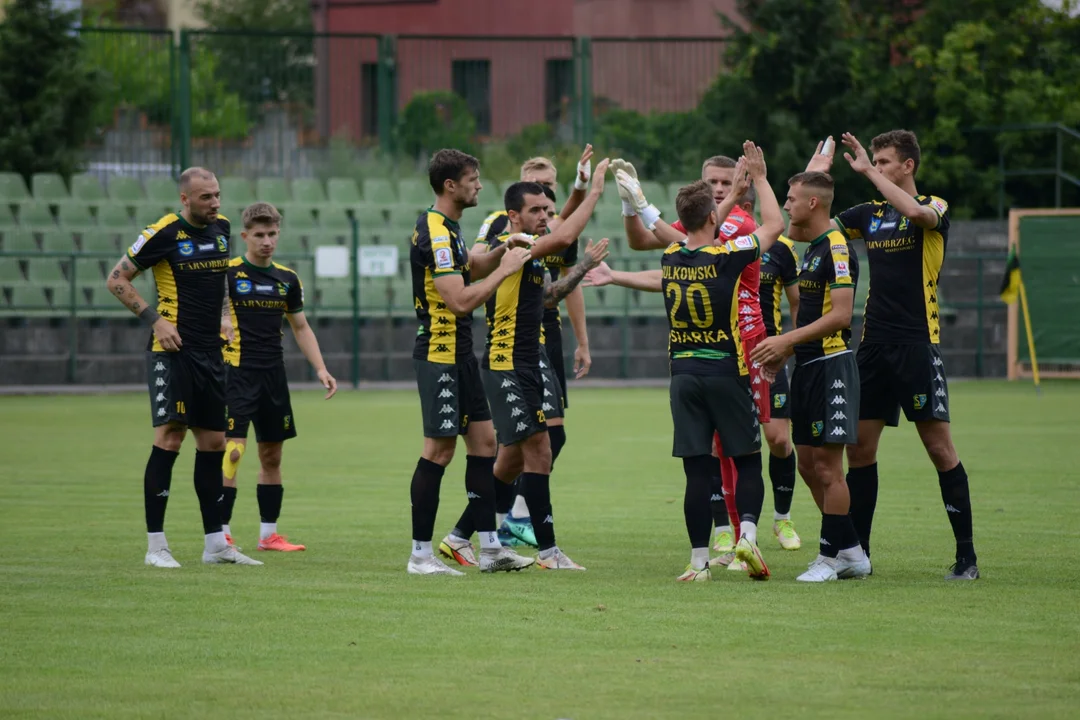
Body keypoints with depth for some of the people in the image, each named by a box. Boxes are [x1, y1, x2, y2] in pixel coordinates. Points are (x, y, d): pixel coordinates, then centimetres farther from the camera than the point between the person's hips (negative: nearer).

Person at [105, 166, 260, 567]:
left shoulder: (221, 228, 9)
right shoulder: (164, 233, -11)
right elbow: (117, 279, -6)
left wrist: (225, 316, 13)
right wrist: (154, 319, -13)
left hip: (210, 352, 7)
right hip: (172, 350, -7)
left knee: (213, 441, 8)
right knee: (170, 436, -12)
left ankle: (215, 544, 15)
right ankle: (155, 546, -8)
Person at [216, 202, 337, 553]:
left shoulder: (288, 280, 10)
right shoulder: (227, 273, -6)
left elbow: (301, 327, 18)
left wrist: (320, 369, 10)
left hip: (274, 376, 6)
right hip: (237, 374, -6)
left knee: (272, 455, 10)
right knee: (232, 450, -13)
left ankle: (269, 534, 18)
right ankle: (221, 534, -10)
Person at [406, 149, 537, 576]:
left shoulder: (447, 228, 12)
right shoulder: (434, 233, -19)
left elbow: (467, 271, 28)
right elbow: (461, 300, -24)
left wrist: (502, 252, 12)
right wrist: (505, 269, -16)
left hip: (460, 354, 10)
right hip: (439, 353, -10)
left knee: (484, 441, 9)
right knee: (439, 449, -7)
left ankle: (489, 548, 12)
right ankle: (420, 555, -1)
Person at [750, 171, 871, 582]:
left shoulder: (836, 247, -14)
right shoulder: (812, 249, 17)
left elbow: (840, 315, -21)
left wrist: (786, 340, -21)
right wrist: (785, 352, 15)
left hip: (831, 364, -10)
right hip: (807, 365, 10)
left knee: (827, 465, -7)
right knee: (807, 463, 9)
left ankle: (829, 556, -2)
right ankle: (851, 552, 15)